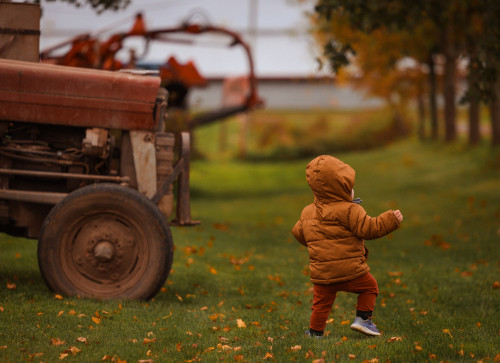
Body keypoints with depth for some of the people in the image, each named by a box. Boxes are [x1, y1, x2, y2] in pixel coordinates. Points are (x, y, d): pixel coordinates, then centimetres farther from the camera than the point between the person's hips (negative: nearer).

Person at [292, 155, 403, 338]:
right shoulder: (350, 211, -10)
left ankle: (315, 331, 16)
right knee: (369, 286, 17)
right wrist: (390, 220, -5)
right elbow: (367, 228, -13)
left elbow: (299, 234, 21)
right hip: (350, 270, -5)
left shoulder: (307, 213, 10)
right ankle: (362, 319, 11)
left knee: (322, 302, 16)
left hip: (321, 273, 5)